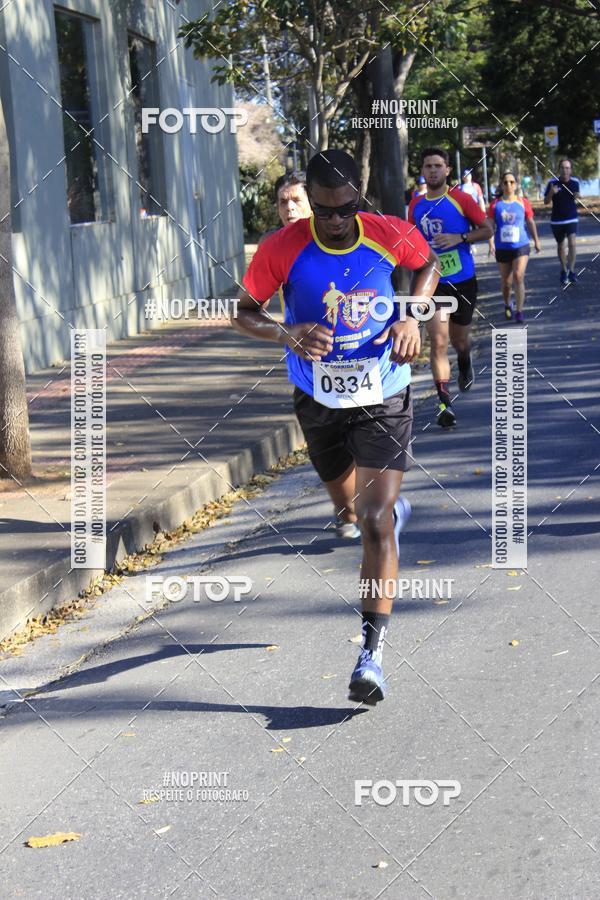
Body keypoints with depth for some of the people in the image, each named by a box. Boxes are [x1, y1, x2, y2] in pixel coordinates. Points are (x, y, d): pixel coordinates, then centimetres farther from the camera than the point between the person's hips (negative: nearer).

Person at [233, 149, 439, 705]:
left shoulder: (390, 236, -12)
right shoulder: (281, 250, -15)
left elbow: (428, 264, 11)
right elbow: (243, 313, -3)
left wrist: (413, 317, -7)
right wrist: (288, 335, -24)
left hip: (382, 398, -2)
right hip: (318, 400, 2)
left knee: (373, 520, -15)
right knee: (348, 508, 23)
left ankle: (372, 649, -11)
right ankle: (393, 509, 62)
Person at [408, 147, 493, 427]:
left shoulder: (460, 199, -7)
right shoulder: (416, 205, 4)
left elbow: (487, 230, -3)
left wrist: (459, 238, -18)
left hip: (463, 281, -1)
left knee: (459, 340, 15)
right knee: (438, 341, -13)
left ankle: (465, 365, 52)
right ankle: (444, 403, -11)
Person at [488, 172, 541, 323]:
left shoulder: (523, 202, -1)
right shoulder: (495, 204, -1)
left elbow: (530, 222, 8)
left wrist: (536, 241, 12)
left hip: (521, 246, -1)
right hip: (502, 248, 1)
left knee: (518, 277, -17)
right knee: (506, 282, 11)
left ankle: (519, 311, -12)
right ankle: (507, 305, 38)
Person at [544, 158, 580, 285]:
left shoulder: (575, 182, -4)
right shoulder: (552, 183, -8)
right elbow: (546, 202, -3)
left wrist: (577, 197, -12)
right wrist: (551, 193, -24)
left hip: (571, 219, 0)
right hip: (557, 220, 0)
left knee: (572, 243, -17)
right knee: (561, 246, 12)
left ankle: (571, 271, -10)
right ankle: (564, 271, 28)